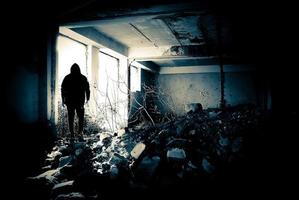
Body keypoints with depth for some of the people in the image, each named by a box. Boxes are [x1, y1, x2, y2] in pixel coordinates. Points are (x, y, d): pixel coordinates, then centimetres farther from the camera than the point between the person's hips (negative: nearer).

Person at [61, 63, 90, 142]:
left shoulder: (67, 78, 1)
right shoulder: (83, 78, 0)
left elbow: (63, 90, 2)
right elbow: (87, 89, 1)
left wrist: (63, 100, 9)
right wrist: (87, 99, 12)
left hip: (70, 101, 0)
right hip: (80, 101, 0)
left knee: (71, 118, 8)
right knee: (81, 117, 12)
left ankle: (72, 135, 8)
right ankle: (80, 133, -2)